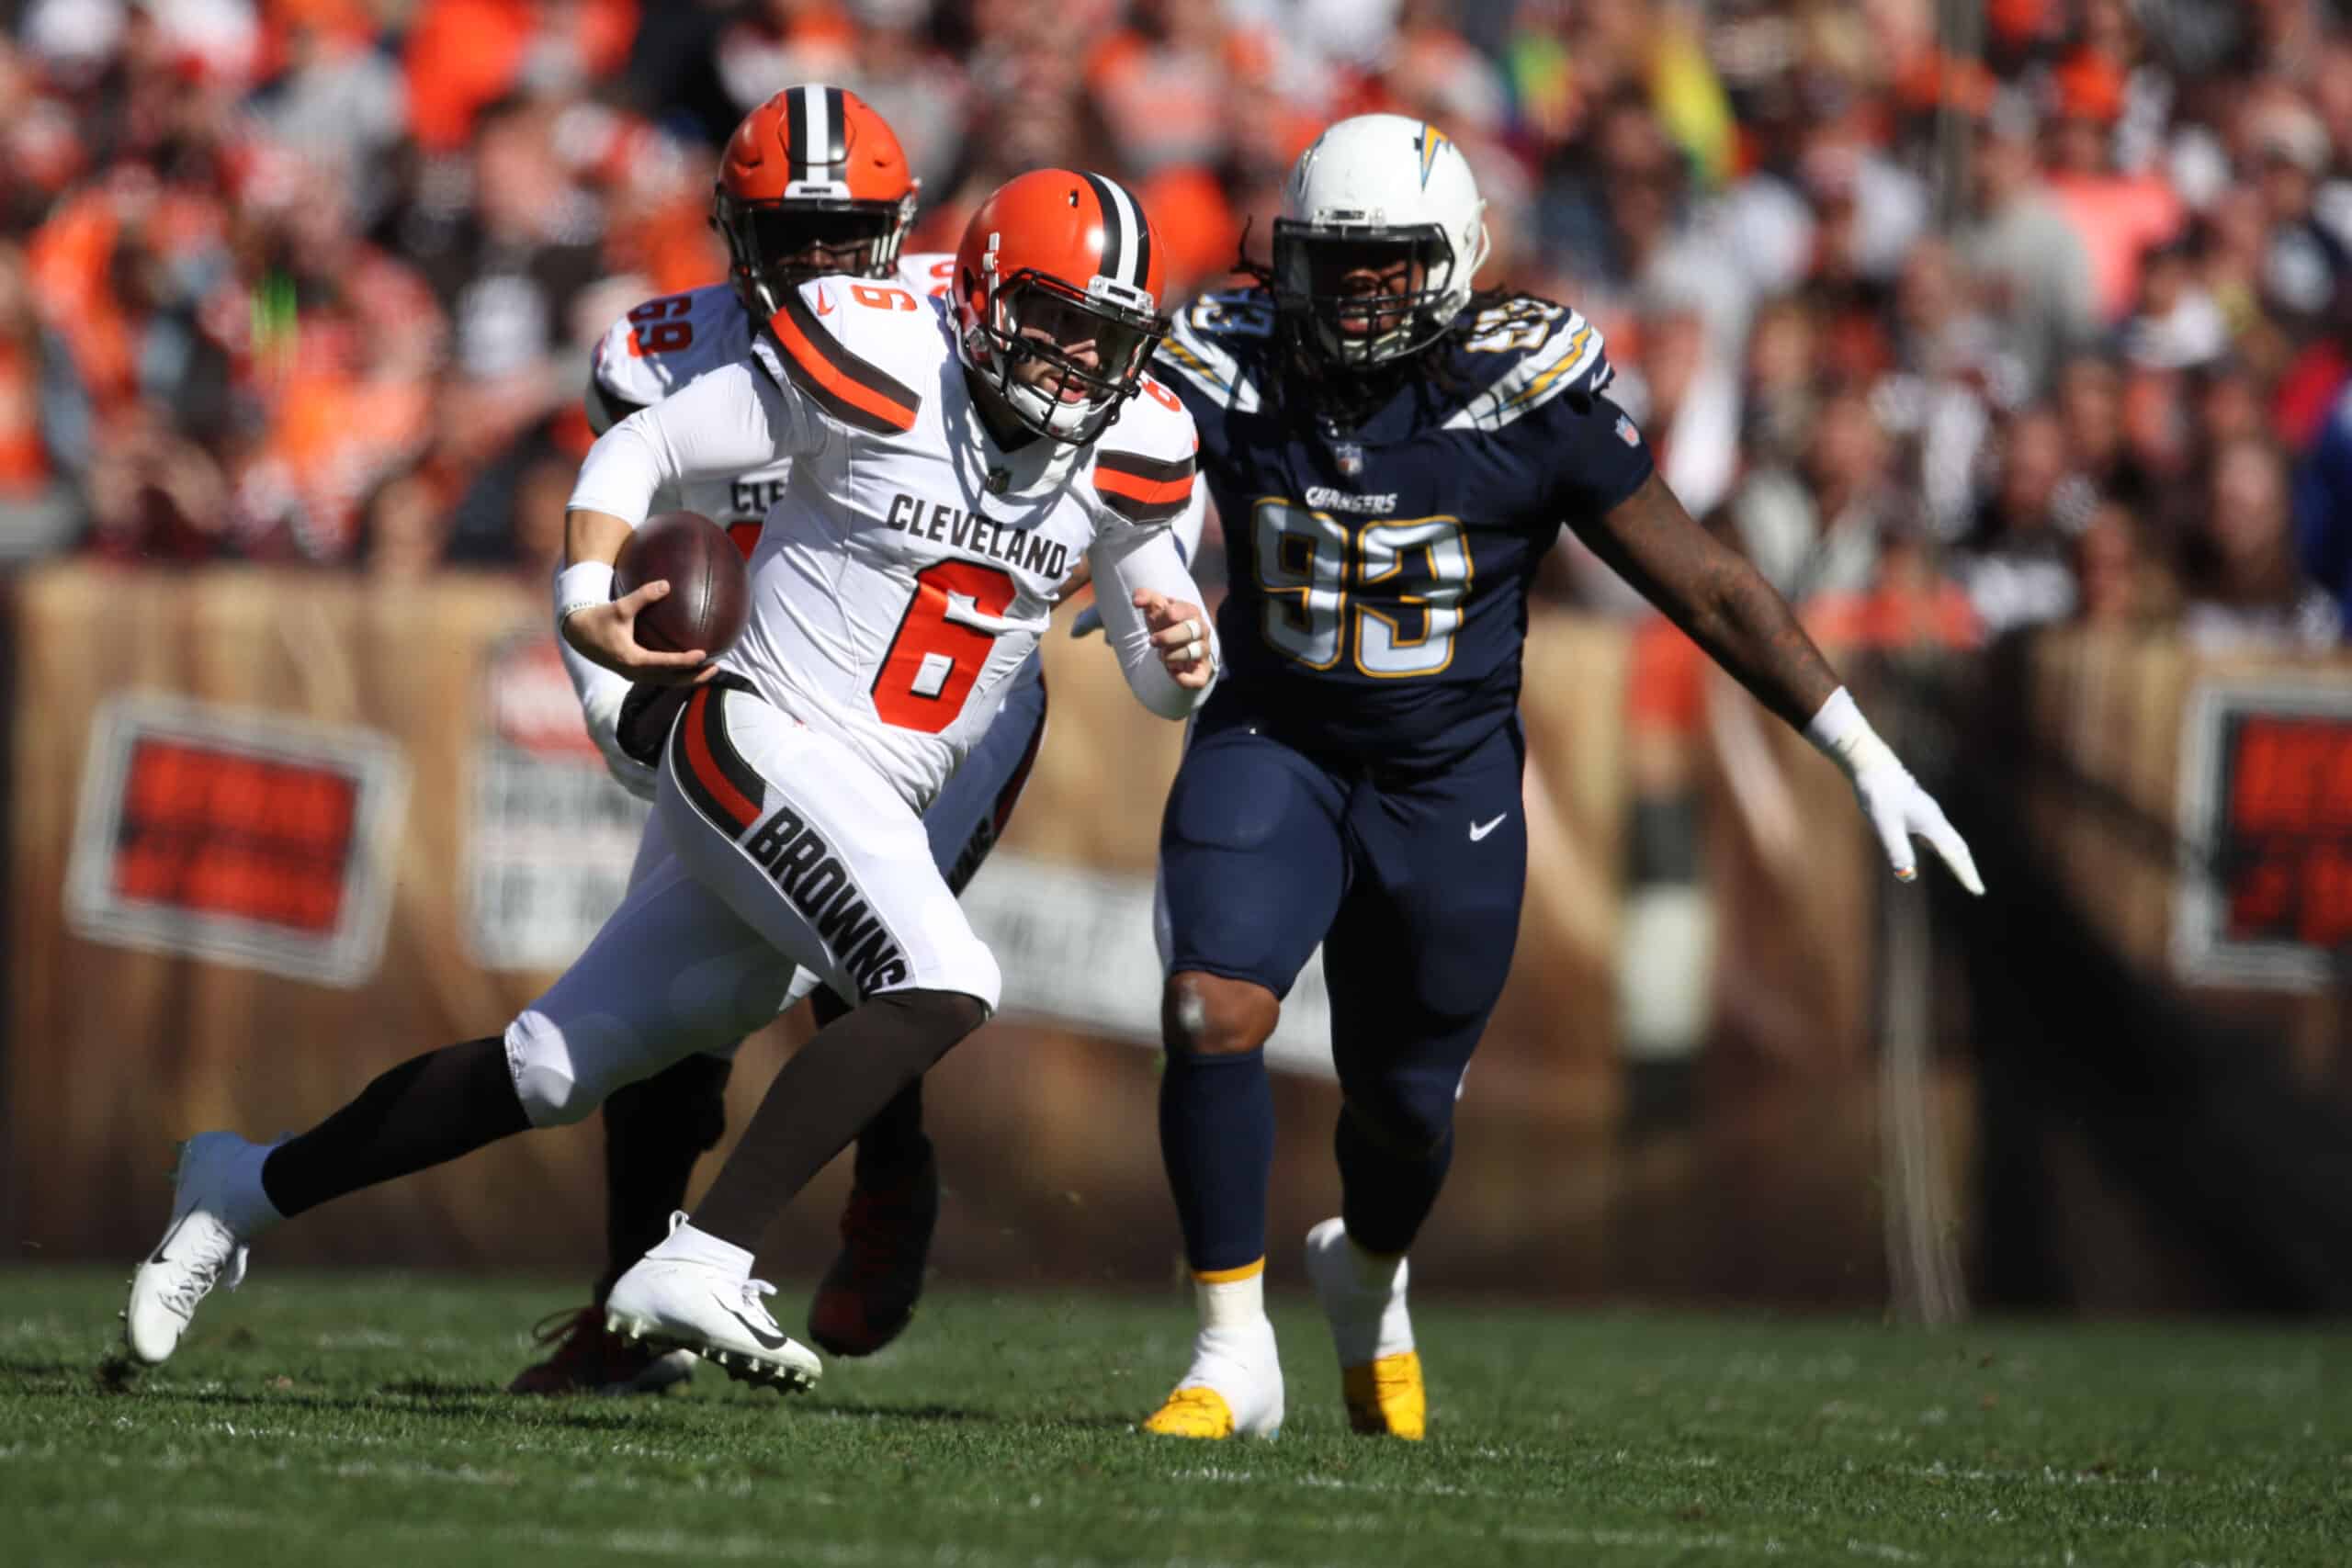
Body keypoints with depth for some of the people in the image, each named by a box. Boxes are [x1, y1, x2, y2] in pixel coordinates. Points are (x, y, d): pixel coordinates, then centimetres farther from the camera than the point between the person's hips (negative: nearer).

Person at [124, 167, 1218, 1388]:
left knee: (554, 1069, 11)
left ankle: (251, 1189, 26)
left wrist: (1182, 655, -10)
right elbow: (641, 450, -3)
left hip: (872, 812, 7)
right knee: (942, 985, -27)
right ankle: (699, 1266, -25)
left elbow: (1162, 685, 14)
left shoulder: (1124, 453, 5)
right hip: (759, 740, -7)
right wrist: (586, 603, -18)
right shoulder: (886, 371, -12)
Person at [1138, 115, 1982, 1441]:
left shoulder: (1528, 397, -16)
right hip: (1272, 745, 0)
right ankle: (1235, 1354, -10)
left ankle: (1369, 1275, 46)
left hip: (1447, 780, 0)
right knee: (1214, 1013, -22)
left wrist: (1865, 756, -9)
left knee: (1404, 1098, 10)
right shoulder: (1230, 375, -12)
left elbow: (1709, 587, -10)